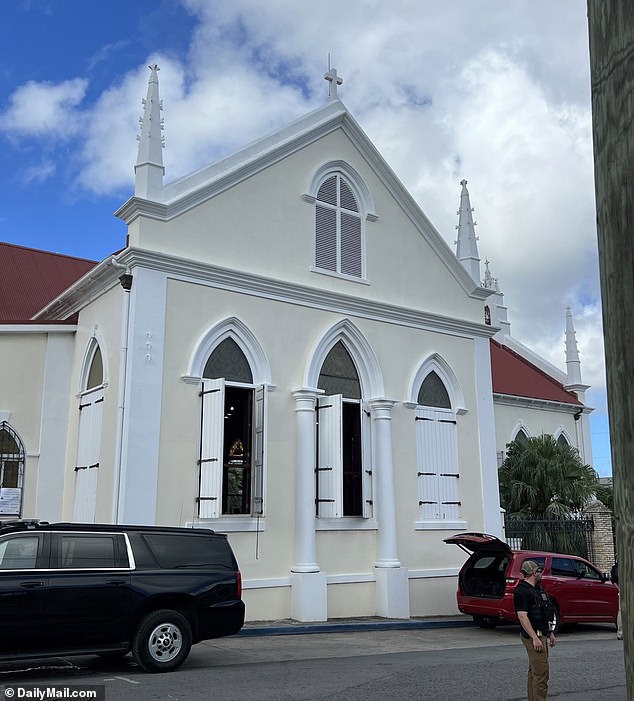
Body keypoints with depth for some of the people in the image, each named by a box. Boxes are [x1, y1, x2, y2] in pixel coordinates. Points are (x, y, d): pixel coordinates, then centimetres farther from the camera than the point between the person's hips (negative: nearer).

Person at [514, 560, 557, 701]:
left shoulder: (537, 589, 15)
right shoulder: (522, 591, -16)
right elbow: (522, 616, -22)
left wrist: (550, 632, 21)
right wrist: (535, 638, -24)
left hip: (541, 635, 10)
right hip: (533, 636, -10)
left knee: (534, 672, 14)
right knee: (541, 673, -11)